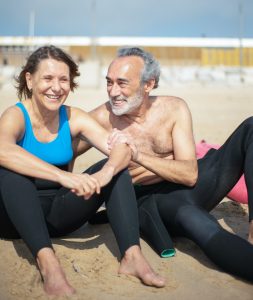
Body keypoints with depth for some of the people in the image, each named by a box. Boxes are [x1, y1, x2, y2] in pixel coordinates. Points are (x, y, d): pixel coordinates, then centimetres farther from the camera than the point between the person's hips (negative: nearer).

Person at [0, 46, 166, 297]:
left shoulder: (74, 118, -2)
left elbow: (121, 149, -15)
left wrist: (104, 174, -37)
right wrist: (62, 176, -48)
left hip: (57, 216, 4)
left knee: (115, 168, -14)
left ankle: (132, 255, -28)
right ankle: (46, 260, -42)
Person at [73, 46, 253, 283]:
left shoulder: (174, 109, -6)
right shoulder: (102, 118, -9)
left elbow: (190, 175, -14)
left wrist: (137, 155, -28)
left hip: (190, 187, 4)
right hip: (150, 199, -3)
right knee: (191, 216, -42)